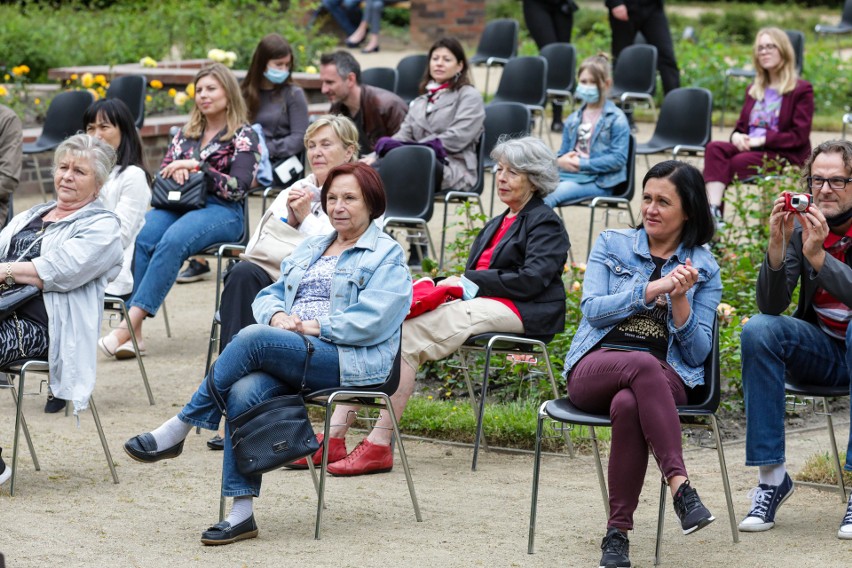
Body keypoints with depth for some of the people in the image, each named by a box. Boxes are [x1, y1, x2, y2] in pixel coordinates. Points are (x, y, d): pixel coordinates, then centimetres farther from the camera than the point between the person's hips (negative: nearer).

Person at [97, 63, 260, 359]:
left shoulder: (244, 136, 5)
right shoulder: (186, 134, 22)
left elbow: (238, 188, -7)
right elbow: (161, 176, 19)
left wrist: (195, 166, -12)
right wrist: (176, 172, -4)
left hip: (222, 211, -5)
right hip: (178, 204, 5)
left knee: (173, 240, -37)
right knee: (140, 237, -29)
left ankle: (131, 322, -42)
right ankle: (133, 333, -38)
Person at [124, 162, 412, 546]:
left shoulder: (387, 256, 4)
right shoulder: (309, 248, 27)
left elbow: (372, 320, -10)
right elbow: (269, 295, 22)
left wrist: (314, 326, -13)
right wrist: (277, 316, -1)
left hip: (349, 360, -6)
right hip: (291, 356, 6)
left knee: (253, 338, -30)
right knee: (244, 392, -29)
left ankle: (177, 431, -22)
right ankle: (241, 514, -30)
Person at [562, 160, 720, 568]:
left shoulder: (703, 268, 13)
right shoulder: (611, 245, 14)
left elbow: (697, 353, 6)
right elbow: (592, 308, -2)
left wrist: (679, 300, -10)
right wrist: (653, 288, -10)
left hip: (664, 380, 0)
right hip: (596, 366, 0)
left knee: (628, 406, -39)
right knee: (642, 365, -39)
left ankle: (618, 533, -37)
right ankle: (679, 485, -45)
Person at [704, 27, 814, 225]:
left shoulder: (801, 90, 1)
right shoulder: (754, 90, 23)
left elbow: (799, 136, -8)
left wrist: (762, 140, -17)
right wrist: (737, 136, -4)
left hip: (786, 156, -6)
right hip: (749, 148, 6)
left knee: (739, 162, -35)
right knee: (714, 148, -26)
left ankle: (715, 215, -31)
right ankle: (714, 211, -44)